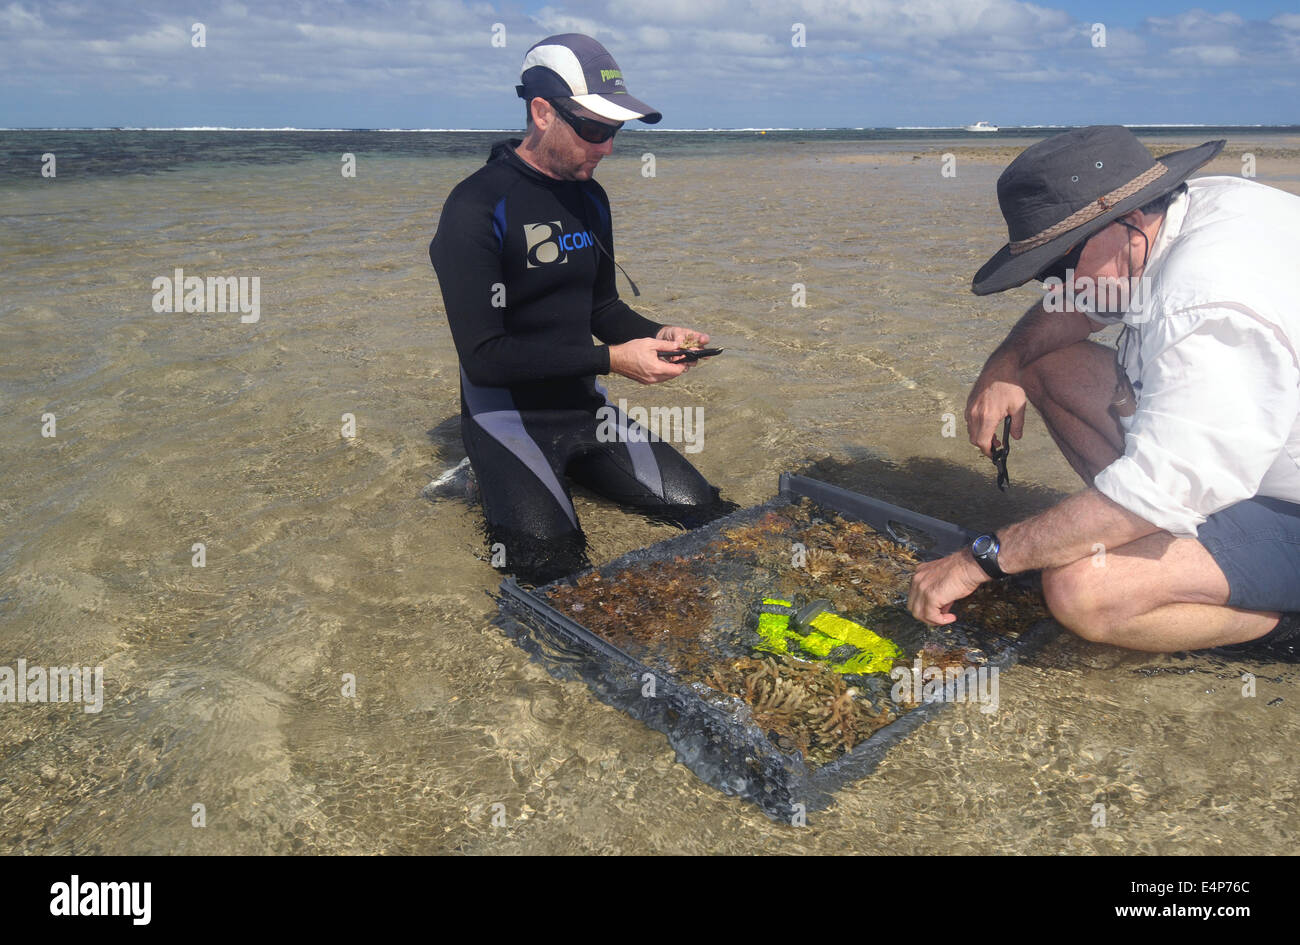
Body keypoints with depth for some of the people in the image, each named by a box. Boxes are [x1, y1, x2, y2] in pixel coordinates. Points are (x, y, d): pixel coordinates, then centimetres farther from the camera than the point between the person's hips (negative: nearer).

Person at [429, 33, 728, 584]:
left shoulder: (589, 198, 7)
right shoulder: (477, 207, -18)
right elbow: (484, 356, -23)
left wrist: (656, 334, -4)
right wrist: (611, 359, -23)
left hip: (582, 404, 7)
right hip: (507, 409, -6)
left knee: (699, 508, -1)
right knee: (551, 560, -24)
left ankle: (567, 467, 19)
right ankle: (501, 477, 8)